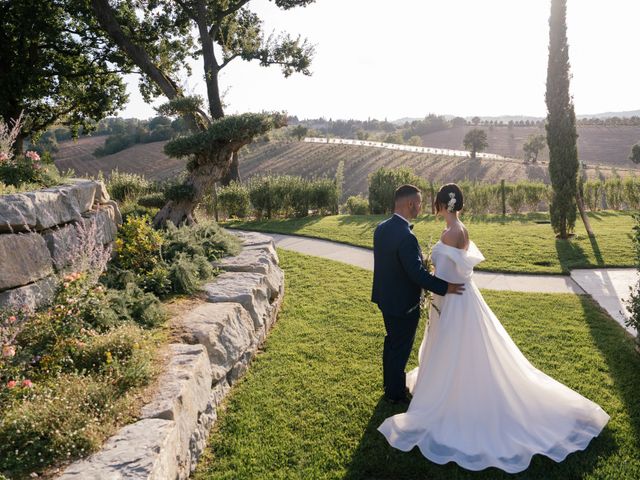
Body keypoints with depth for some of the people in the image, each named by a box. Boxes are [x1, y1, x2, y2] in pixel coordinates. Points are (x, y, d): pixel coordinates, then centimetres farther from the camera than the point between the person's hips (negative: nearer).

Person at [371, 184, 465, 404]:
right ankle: (396, 394, 29)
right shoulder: (406, 236, -30)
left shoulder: (382, 228, -2)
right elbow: (417, 274, -29)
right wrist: (445, 287, -19)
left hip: (386, 298, 9)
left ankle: (390, 385, 43)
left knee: (391, 342, 25)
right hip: (403, 304, -9)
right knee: (401, 349, 10)